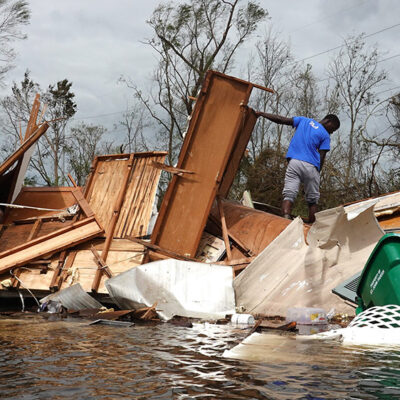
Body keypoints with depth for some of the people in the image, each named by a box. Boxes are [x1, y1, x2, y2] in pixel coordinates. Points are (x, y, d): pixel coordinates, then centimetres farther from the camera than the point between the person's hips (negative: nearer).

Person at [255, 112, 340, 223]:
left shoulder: (304, 120, 17)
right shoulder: (325, 136, 7)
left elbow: (281, 120, 13)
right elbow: (321, 158, 0)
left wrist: (262, 114, 21)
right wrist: (317, 172, 11)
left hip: (294, 163, 2)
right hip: (311, 166, -2)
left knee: (288, 194, -8)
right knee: (312, 199, 10)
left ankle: (285, 219, -30)